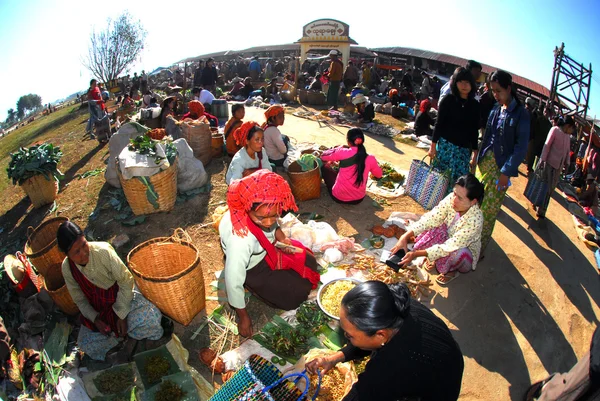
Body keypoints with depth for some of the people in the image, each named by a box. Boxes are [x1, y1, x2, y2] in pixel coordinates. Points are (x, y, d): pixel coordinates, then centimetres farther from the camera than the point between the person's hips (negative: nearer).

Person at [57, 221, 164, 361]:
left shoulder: (103, 251, -26)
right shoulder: (67, 268, -12)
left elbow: (126, 281, -20)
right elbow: (79, 300, 2)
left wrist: (121, 315, -18)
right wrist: (95, 319, -12)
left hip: (123, 296, -4)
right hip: (97, 310, 4)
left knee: (149, 322, -26)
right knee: (87, 345, -12)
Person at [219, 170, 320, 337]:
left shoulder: (262, 209, -28)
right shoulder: (239, 240, -45)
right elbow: (233, 282, -31)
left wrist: (282, 238, -11)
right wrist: (243, 317, -17)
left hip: (268, 248, 6)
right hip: (253, 269, -6)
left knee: (310, 263, 10)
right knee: (296, 295, -7)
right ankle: (257, 287, 15)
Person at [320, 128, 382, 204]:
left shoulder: (343, 153, -18)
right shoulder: (370, 159, -10)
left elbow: (323, 156, -1)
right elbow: (379, 175, 9)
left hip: (339, 197, -3)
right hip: (358, 199, 4)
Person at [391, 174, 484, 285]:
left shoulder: (475, 220, -36)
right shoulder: (451, 199, -24)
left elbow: (450, 247, -37)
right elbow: (430, 218, -27)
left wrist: (416, 254, -40)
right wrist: (405, 237, -39)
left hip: (466, 255, -4)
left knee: (454, 252, -37)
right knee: (434, 224, -23)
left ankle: (452, 271, -1)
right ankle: (434, 257, 2)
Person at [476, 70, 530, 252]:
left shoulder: (520, 114, -9)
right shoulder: (495, 109, 8)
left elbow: (521, 147, -12)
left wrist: (506, 172, -17)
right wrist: (479, 157, 11)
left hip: (502, 167, -5)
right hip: (485, 162, 5)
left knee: (489, 211, 0)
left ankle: (479, 247, 11)